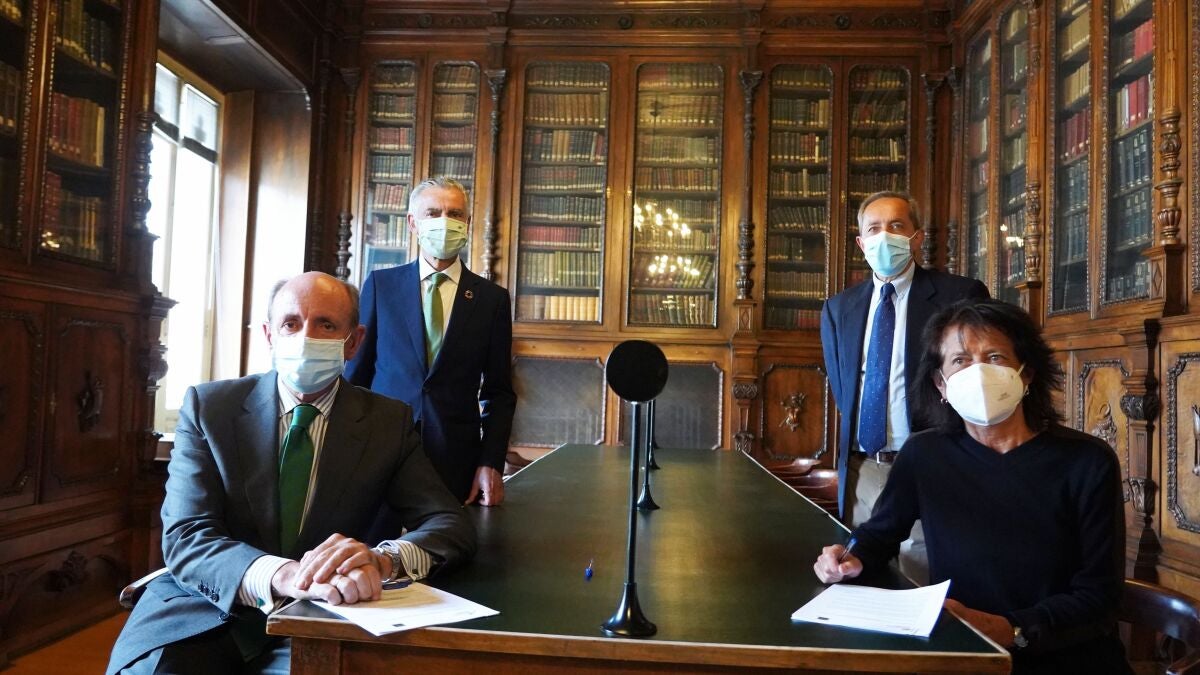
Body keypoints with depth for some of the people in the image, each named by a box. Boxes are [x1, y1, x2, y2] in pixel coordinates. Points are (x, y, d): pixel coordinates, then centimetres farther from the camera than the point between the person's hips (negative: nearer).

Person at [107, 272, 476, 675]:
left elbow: (452, 525, -4)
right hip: (205, 612, -1)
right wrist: (282, 574, -32)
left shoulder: (389, 422, 1)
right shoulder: (208, 406, -1)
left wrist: (383, 559, -28)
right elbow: (186, 536, -11)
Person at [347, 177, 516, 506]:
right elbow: (356, 373, 6)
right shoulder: (380, 285, 3)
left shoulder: (492, 298, 2)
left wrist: (491, 464, -5)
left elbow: (498, 392, 4)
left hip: (458, 462, 0)